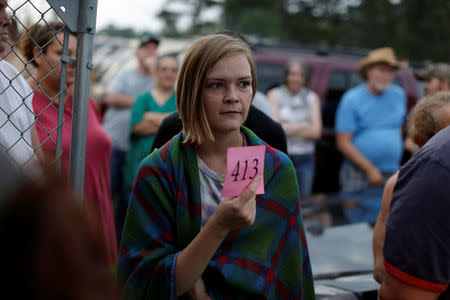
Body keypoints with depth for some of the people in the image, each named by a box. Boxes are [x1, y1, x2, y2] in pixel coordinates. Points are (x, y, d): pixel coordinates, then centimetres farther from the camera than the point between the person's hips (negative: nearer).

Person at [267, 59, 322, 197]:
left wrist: (289, 128, -7)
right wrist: (304, 126, -4)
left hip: (305, 159, 3)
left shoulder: (312, 97, 10)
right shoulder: (274, 95, 3)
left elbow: (316, 132, -1)